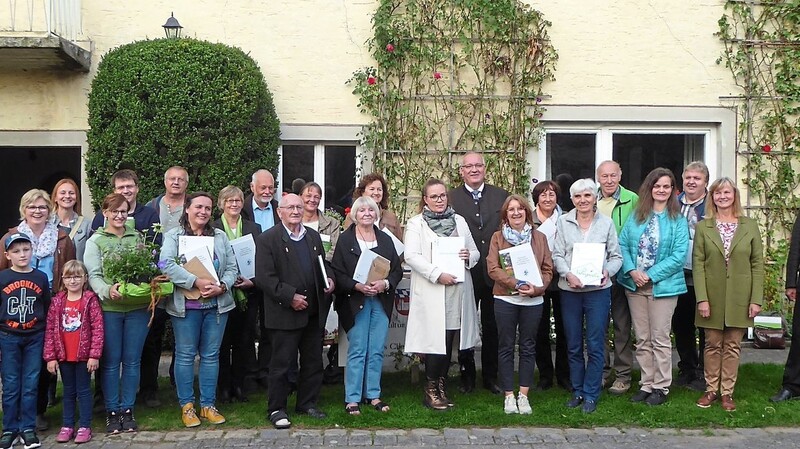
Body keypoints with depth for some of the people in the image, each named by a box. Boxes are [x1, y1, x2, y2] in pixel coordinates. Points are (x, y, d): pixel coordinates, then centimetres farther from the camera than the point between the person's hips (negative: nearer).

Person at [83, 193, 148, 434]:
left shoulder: (137, 237, 12)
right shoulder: (96, 240, 3)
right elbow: (93, 275, -6)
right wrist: (108, 290, -25)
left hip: (137, 306, 2)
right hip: (109, 307, -2)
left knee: (132, 361, 7)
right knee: (111, 362, 4)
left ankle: (127, 410, 16)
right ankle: (112, 411, 14)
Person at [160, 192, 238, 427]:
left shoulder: (220, 237, 12)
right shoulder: (173, 236, 1)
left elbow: (232, 268, 7)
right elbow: (167, 265, -15)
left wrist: (222, 287, -12)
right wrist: (196, 282, -21)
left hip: (216, 304, 3)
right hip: (186, 306, -3)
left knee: (211, 355, 8)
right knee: (185, 355, 3)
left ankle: (208, 405, 16)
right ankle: (186, 406, 13)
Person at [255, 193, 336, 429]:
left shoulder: (313, 236, 13)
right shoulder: (267, 239, -7)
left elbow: (323, 264, 23)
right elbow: (264, 277, -14)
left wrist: (329, 278, 0)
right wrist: (290, 297, -18)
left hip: (314, 312, 6)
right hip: (284, 313, -6)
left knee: (313, 361, 14)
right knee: (280, 363, 2)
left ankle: (308, 403, 28)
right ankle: (276, 409, 13)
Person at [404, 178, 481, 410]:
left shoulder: (459, 221, 18)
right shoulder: (415, 224, 3)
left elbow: (475, 252, 19)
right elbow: (411, 256, -9)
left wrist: (469, 256, -5)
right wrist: (437, 274, -18)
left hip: (457, 290, 4)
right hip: (431, 294, -4)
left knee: (448, 342, 6)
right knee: (436, 340, -6)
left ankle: (441, 388, 17)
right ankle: (431, 391, 5)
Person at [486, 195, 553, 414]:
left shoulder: (539, 237, 8)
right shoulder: (498, 238, 3)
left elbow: (548, 269, 4)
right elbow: (493, 268, -6)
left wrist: (536, 288, -13)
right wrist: (516, 283, -18)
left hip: (533, 300, 2)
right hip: (505, 299, -1)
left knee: (528, 347, 7)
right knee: (506, 347, 4)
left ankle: (523, 395, 15)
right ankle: (509, 395, 12)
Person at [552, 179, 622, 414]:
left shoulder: (606, 223, 3)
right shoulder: (563, 222, 4)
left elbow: (616, 256, 5)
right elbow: (557, 255, 1)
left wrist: (607, 272, -15)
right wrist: (568, 274, -16)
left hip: (598, 290, -1)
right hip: (570, 290, 1)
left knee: (595, 345, -1)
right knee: (573, 345, 10)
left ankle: (591, 395, 9)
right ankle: (577, 391, 22)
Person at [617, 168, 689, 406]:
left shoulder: (677, 220, -3)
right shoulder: (637, 215, 7)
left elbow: (679, 255, -11)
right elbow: (622, 243, 3)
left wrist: (650, 275, -15)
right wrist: (632, 270, -12)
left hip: (662, 286, -4)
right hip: (635, 285, 4)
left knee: (660, 339, 2)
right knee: (642, 339, 11)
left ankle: (661, 387, 13)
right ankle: (647, 384, 21)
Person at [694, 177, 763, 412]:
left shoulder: (750, 226, 3)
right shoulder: (703, 227, 2)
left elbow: (757, 265, 1)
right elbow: (698, 265, -2)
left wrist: (756, 299, -5)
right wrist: (702, 298, -10)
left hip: (739, 297, 0)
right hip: (713, 297, 0)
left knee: (732, 346, 6)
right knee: (713, 344, 7)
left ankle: (727, 392, 15)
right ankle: (711, 390, 17)